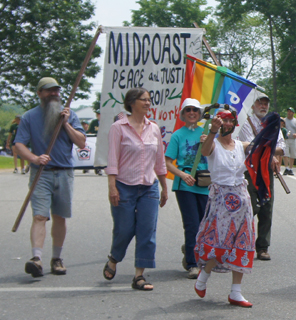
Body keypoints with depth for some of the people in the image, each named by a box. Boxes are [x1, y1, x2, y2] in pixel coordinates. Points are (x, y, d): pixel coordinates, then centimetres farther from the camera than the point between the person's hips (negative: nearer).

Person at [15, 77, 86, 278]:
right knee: (40, 216, -14)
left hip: (64, 173, 2)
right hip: (41, 173, -2)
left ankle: (57, 259, 21)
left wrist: (66, 124, -9)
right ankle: (37, 258, -23)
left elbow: (82, 143, 2)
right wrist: (35, 158, -23)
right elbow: (20, 145, -4)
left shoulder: (69, 115, 10)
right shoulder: (30, 117, 5)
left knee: (60, 217, 9)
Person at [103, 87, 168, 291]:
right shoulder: (119, 127, -4)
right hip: (125, 186, -4)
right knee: (124, 230, 2)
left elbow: (160, 160, 16)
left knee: (147, 232, -2)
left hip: (149, 188, 4)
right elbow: (113, 159, -8)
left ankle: (140, 275, 5)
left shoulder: (154, 129, 10)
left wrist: (164, 188, 18)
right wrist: (112, 187, -15)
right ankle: (113, 261, 32)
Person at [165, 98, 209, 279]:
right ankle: (192, 264, 0)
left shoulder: (206, 132, 9)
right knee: (192, 225, -9)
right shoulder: (178, 135, 2)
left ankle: (189, 249, 38)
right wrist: (182, 174, -15)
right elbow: (168, 162, 0)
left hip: (205, 185, 3)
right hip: (185, 185, -3)